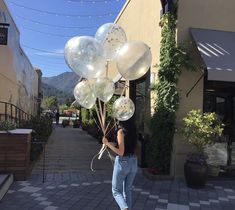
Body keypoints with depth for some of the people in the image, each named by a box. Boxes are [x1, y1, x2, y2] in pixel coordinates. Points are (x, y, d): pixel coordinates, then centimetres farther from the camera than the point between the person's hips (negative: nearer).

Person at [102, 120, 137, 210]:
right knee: (127, 190, 19)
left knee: (116, 191, 8)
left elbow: (121, 152, -18)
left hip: (122, 162, -6)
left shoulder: (121, 131, -14)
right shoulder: (132, 130, 6)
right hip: (133, 162, 7)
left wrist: (107, 143, -12)